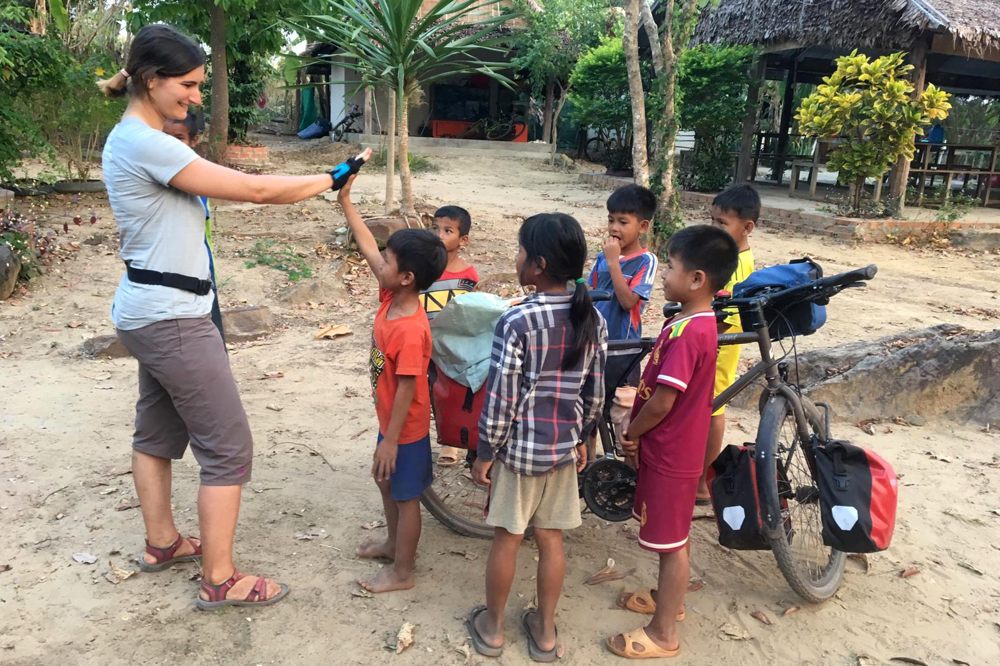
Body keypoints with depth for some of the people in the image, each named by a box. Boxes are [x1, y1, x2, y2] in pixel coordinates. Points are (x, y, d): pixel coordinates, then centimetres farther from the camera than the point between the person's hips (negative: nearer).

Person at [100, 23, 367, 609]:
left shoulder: (131, 138, 12)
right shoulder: (147, 144, -21)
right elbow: (253, 189, -20)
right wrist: (326, 181, -9)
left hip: (151, 314, 11)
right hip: (171, 319, -11)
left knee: (158, 430, 21)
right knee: (229, 447, -3)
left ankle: (162, 543, 39)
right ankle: (220, 581, 9)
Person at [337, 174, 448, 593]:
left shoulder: (411, 331, -30)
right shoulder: (390, 298, -6)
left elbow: (407, 389, -26)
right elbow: (367, 247, 1)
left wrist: (391, 440, -21)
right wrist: (345, 201, -1)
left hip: (405, 427, -9)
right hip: (390, 420, 9)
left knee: (406, 495, 8)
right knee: (386, 481, 25)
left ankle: (402, 572, 25)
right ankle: (393, 543, 47)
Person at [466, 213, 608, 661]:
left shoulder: (516, 321, -22)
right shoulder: (593, 317, -4)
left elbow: (500, 399, -18)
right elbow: (595, 393, 3)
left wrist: (485, 453, -6)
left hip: (519, 448, -5)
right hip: (564, 446, 5)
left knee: (506, 540, 13)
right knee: (551, 540, 17)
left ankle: (492, 627, 31)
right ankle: (544, 632, 31)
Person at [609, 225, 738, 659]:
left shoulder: (686, 332, -27)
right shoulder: (700, 322, 5)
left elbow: (663, 401, -25)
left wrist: (631, 434, -9)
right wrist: (639, 430, 11)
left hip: (670, 451, -9)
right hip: (674, 444, 9)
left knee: (671, 540, 4)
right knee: (671, 536, 24)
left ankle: (664, 634, 19)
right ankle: (670, 599, 43)